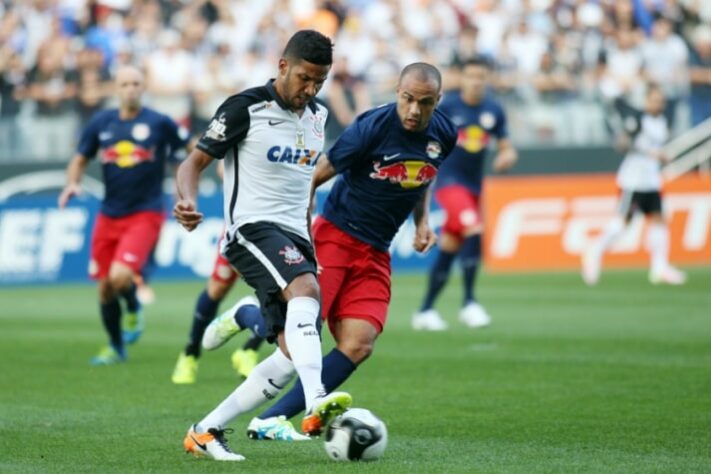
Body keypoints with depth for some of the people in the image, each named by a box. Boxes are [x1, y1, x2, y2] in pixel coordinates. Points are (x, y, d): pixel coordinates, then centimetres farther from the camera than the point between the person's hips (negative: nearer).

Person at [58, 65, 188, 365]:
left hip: (144, 214, -4)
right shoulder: (100, 123, 3)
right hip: (109, 215, 4)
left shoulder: (159, 123, -5)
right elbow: (80, 160, 11)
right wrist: (72, 183, -7)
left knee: (120, 276, -23)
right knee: (105, 288, 6)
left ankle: (134, 310, 12)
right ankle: (115, 347, 29)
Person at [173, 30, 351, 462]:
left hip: (295, 238, 7)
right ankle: (317, 403, -53)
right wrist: (188, 203, -27)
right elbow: (196, 161, -6)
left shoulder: (317, 116, 14)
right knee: (305, 289, -36)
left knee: (294, 355, -4)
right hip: (253, 228, -7)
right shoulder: (246, 108, -6)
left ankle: (207, 431, 6)